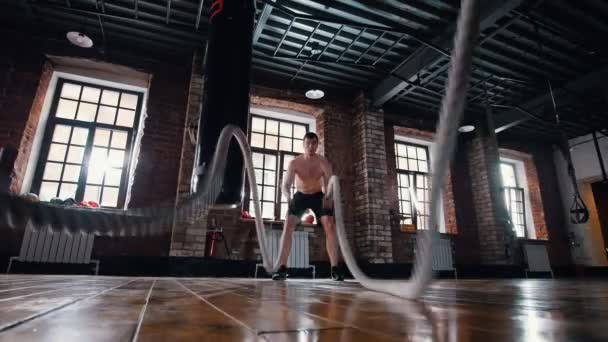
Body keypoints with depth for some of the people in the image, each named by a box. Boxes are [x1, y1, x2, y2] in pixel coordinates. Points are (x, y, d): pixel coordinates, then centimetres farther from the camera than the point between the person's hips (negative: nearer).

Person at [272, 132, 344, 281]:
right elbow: (286, 184, -24)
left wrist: (328, 197, -47)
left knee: (330, 225, -18)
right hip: (300, 196, 0)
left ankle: (334, 268, -10)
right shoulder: (294, 163, -20)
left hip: (318, 196, 0)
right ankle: (282, 268, -16)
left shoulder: (323, 162, -19)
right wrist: (288, 196, -49)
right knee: (288, 225, -19)